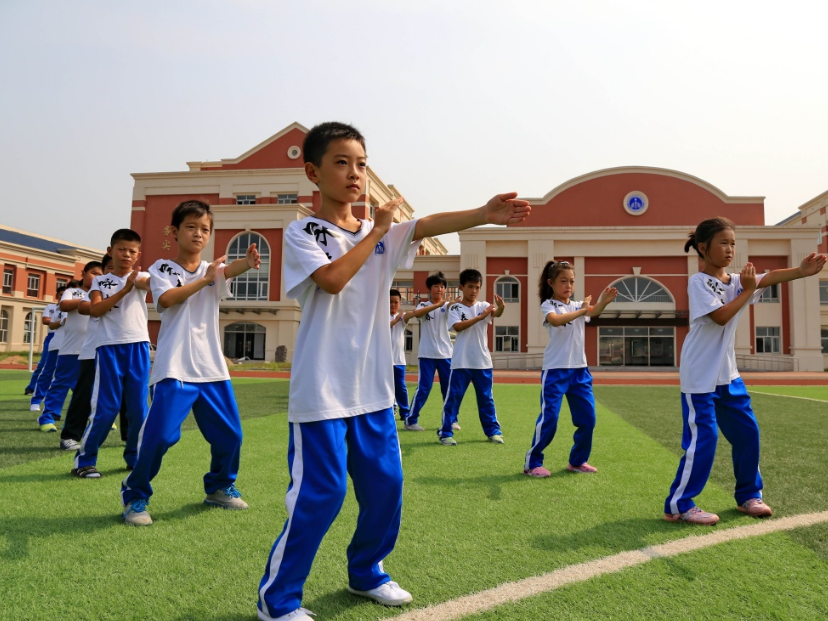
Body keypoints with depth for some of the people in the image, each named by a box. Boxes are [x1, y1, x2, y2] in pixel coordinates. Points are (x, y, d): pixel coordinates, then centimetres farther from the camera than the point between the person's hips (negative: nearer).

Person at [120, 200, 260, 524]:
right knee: (160, 435, -13)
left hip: (213, 368, 4)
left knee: (229, 434, 9)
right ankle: (135, 495, 9)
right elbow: (166, 299, -16)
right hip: (174, 368, -4)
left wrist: (247, 262, -38)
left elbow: (229, 270, -16)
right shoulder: (161, 268, 3)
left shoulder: (212, 270, 9)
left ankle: (220, 487, 33)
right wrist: (203, 279, -19)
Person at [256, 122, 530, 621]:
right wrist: (376, 230, -13)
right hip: (321, 390, -5)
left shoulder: (382, 234, 10)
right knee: (320, 493, -3)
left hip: (373, 388, 5)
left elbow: (428, 225, -9)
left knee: (386, 485, 11)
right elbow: (332, 279, -21)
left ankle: (366, 573, 35)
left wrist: (484, 214, -25)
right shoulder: (302, 233, -3)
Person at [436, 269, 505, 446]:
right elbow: (458, 326, -19)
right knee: (454, 397, 0)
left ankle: (493, 430, 24)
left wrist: (501, 308, -40)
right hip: (461, 361, -3)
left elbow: (495, 313, -16)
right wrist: (480, 317, -25)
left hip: (483, 361, 3)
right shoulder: (455, 308, -1)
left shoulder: (483, 306, 5)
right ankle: (446, 433, 9)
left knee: (486, 398, 13)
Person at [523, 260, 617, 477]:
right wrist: (581, 310, -19)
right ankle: (532, 463, 6)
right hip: (555, 370, -6)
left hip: (579, 370, 6)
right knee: (549, 419, -8)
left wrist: (603, 302, -31)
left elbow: (593, 312, -11)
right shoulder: (548, 305, -4)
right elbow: (556, 320, -27)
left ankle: (577, 461, 25)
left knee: (587, 418, 8)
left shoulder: (578, 305, 11)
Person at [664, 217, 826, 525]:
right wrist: (746, 291, -13)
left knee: (747, 431, 12)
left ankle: (748, 495, 30)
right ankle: (678, 506, 3)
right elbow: (720, 316, -22)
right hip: (699, 375, -8)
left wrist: (802, 270, -24)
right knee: (703, 438, -8)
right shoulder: (698, 282, -11)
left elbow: (770, 277, -8)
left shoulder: (737, 280, 9)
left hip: (727, 373, 8)